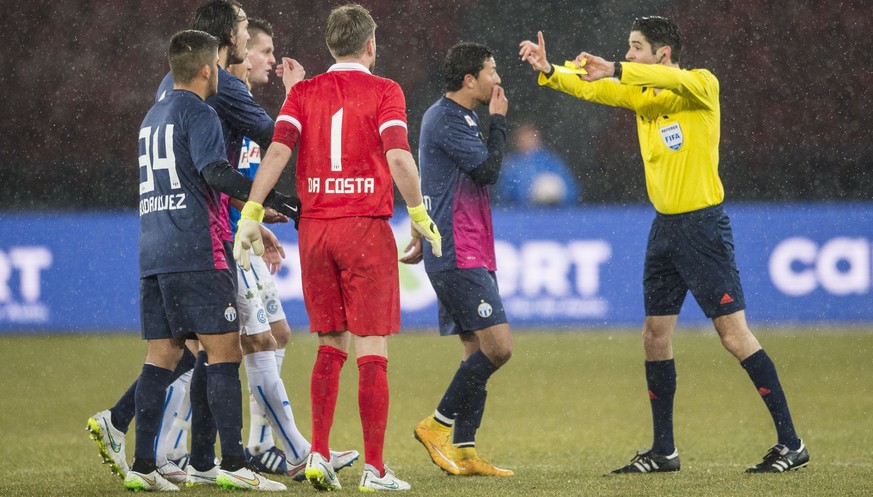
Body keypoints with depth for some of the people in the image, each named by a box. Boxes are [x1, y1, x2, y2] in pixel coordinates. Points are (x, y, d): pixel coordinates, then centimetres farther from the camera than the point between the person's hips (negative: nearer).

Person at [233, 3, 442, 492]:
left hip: (314, 227, 4)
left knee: (331, 345, 15)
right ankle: (375, 469, -3)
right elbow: (398, 156, -13)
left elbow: (278, 150, -3)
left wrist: (251, 217, -5)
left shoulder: (304, 93, 8)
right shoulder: (383, 91, -1)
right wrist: (420, 215, -4)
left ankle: (319, 455, 7)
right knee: (372, 350, -2)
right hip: (366, 226, -4)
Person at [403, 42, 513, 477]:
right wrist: (498, 120, -4)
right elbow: (488, 170, -16)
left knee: (477, 351, 8)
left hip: (472, 256, 11)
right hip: (457, 257, -11)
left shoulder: (457, 117, 20)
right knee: (497, 346, -15)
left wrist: (423, 236, 28)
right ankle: (437, 425, -6)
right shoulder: (447, 119, -13)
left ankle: (463, 450, 7)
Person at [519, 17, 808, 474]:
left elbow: (675, 81, -30)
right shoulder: (640, 93, 10)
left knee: (734, 334, -10)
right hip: (664, 227, 8)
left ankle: (790, 443, -5)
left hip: (702, 226, -8)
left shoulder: (703, 85, -10)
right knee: (655, 337, 8)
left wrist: (616, 72, -38)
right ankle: (663, 452, 17)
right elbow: (591, 88, 5)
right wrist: (549, 71, -12)